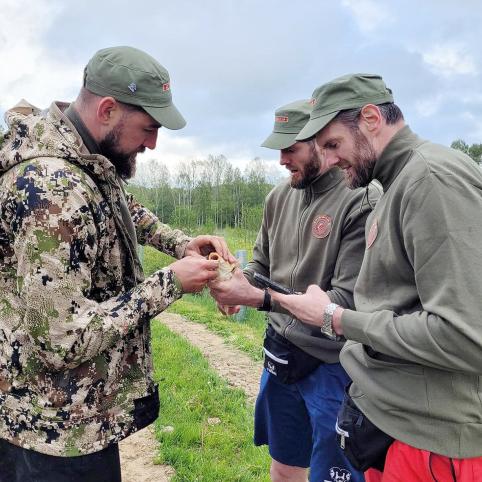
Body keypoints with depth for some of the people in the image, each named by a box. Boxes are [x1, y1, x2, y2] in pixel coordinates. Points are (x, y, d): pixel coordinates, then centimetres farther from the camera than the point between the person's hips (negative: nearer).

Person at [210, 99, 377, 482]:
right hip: (281, 352, 7)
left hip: (332, 364, -6)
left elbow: (348, 300, -24)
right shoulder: (280, 196, 2)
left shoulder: (361, 201, -20)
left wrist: (257, 298, -27)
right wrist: (236, 279, -10)